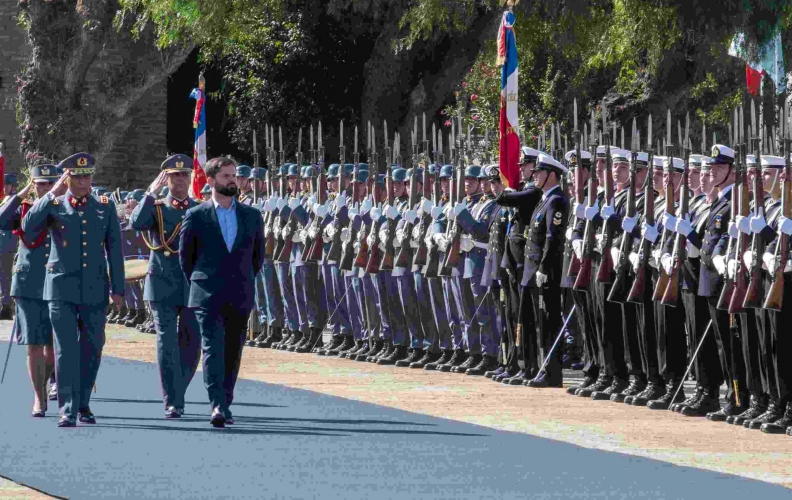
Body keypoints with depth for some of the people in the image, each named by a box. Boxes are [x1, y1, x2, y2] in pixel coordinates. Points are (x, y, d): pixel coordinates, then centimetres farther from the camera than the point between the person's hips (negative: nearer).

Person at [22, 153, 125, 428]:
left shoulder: (105, 207, 9)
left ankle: (83, 405, 22)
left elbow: (114, 250, 8)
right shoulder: (53, 206, 4)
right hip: (62, 289, -2)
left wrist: (117, 288, 3)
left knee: (91, 350, 8)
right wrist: (53, 194, -16)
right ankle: (67, 410, -12)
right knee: (66, 350, -9)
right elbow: (29, 226, -14)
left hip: (95, 290, 2)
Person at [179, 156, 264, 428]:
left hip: (240, 298, 3)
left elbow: (258, 254, 20)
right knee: (213, 349, -15)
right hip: (207, 298, -3)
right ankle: (217, 405, -25)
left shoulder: (252, 216, 10)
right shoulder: (195, 216, 1)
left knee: (232, 353, 7)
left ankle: (225, 405, 17)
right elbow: (185, 255, 10)